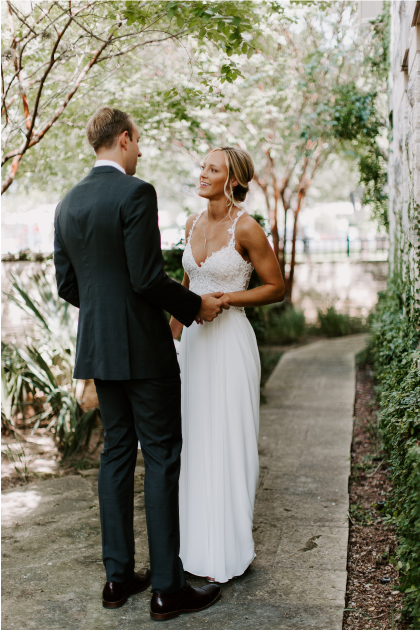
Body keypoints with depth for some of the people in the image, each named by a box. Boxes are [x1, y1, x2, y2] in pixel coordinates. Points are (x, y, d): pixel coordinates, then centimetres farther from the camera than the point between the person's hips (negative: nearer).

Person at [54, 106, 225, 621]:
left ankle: (118, 576, 20)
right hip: (143, 346, -7)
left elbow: (66, 284, 12)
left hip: (96, 346, 8)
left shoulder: (68, 204, 10)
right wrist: (196, 305, -5)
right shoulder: (135, 193, -14)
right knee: (161, 458, 0)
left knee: (117, 452, 13)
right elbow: (147, 277, -19)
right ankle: (167, 587, 6)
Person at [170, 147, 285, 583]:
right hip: (193, 340, 7)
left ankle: (229, 551, 15)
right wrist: (171, 334, 20)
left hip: (230, 342, -7)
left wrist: (224, 299, -17)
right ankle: (196, 541, 25)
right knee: (194, 441, 11)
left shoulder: (246, 228, -11)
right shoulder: (193, 223, 9)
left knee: (227, 444, 1)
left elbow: (277, 288, -6)